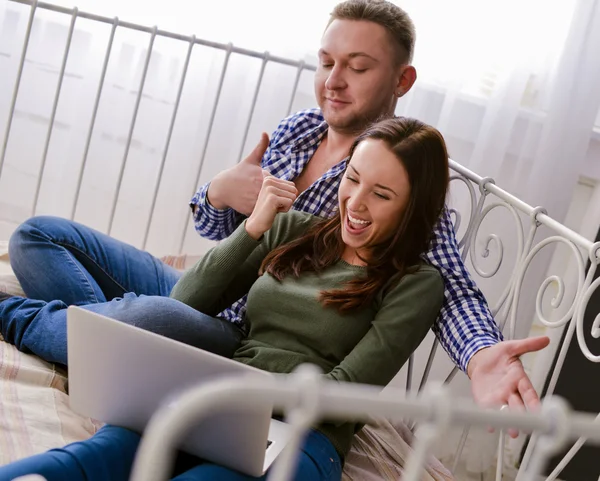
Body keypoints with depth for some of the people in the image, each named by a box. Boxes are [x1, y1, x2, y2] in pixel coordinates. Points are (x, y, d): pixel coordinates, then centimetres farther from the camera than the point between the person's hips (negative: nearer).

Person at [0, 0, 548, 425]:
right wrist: (218, 193, -11)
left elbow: (452, 291, -23)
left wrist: (481, 355, -46)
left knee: (153, 318, -38)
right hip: (200, 295, 7)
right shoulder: (296, 128, 5)